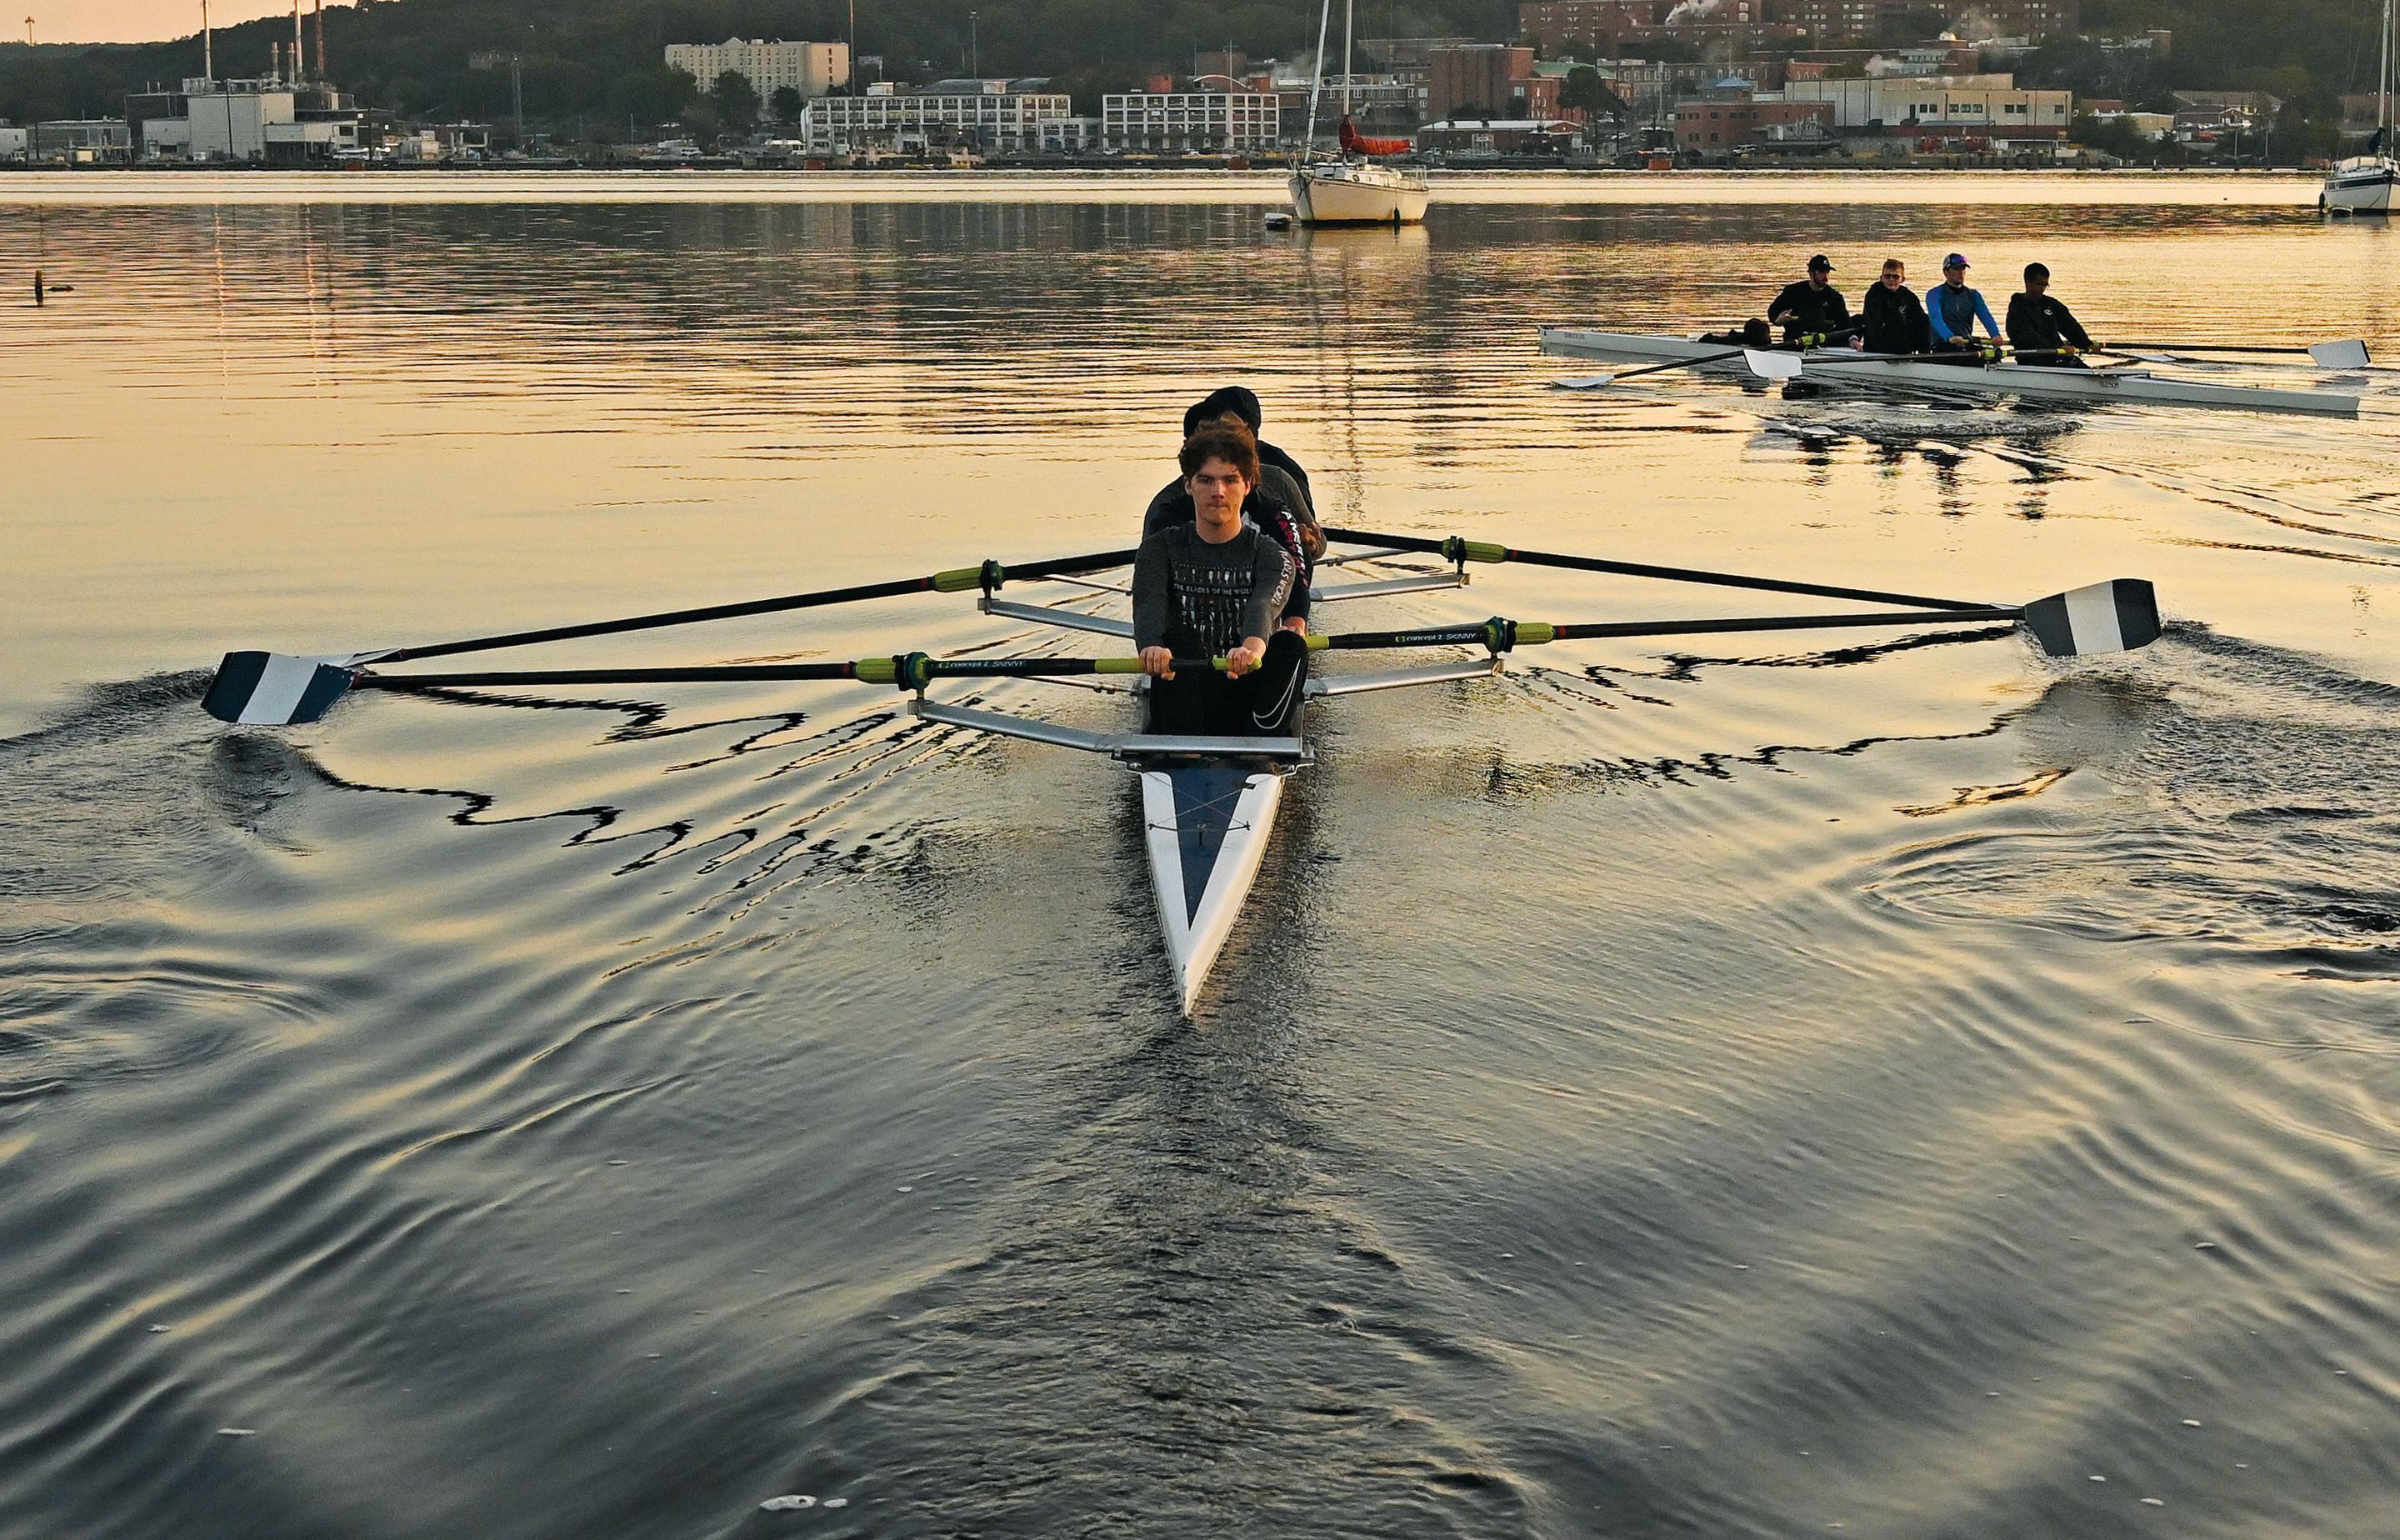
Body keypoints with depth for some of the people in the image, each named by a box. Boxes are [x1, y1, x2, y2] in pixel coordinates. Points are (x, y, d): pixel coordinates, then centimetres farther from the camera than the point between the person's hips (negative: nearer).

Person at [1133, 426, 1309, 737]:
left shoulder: (1271, 556, 6)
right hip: (1184, 698, 0)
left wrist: (1252, 648, -44)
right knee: (1179, 640, -28)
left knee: (1290, 644, -26)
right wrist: (1151, 646, -38)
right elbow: (1149, 604, -12)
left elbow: (1264, 606, -18)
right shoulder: (1161, 549, 10)